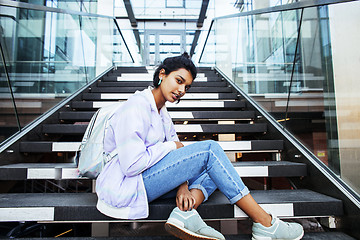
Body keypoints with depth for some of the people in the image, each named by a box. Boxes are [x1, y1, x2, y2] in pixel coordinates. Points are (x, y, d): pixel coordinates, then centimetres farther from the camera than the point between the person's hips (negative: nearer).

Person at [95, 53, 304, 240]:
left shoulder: (162, 112, 11)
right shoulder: (136, 107, -17)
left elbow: (176, 150, 7)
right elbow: (131, 165, -25)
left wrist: (183, 186, -10)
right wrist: (170, 146, -13)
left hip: (141, 182, 9)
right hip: (125, 188, -9)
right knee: (209, 150, -19)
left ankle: (185, 212, -21)